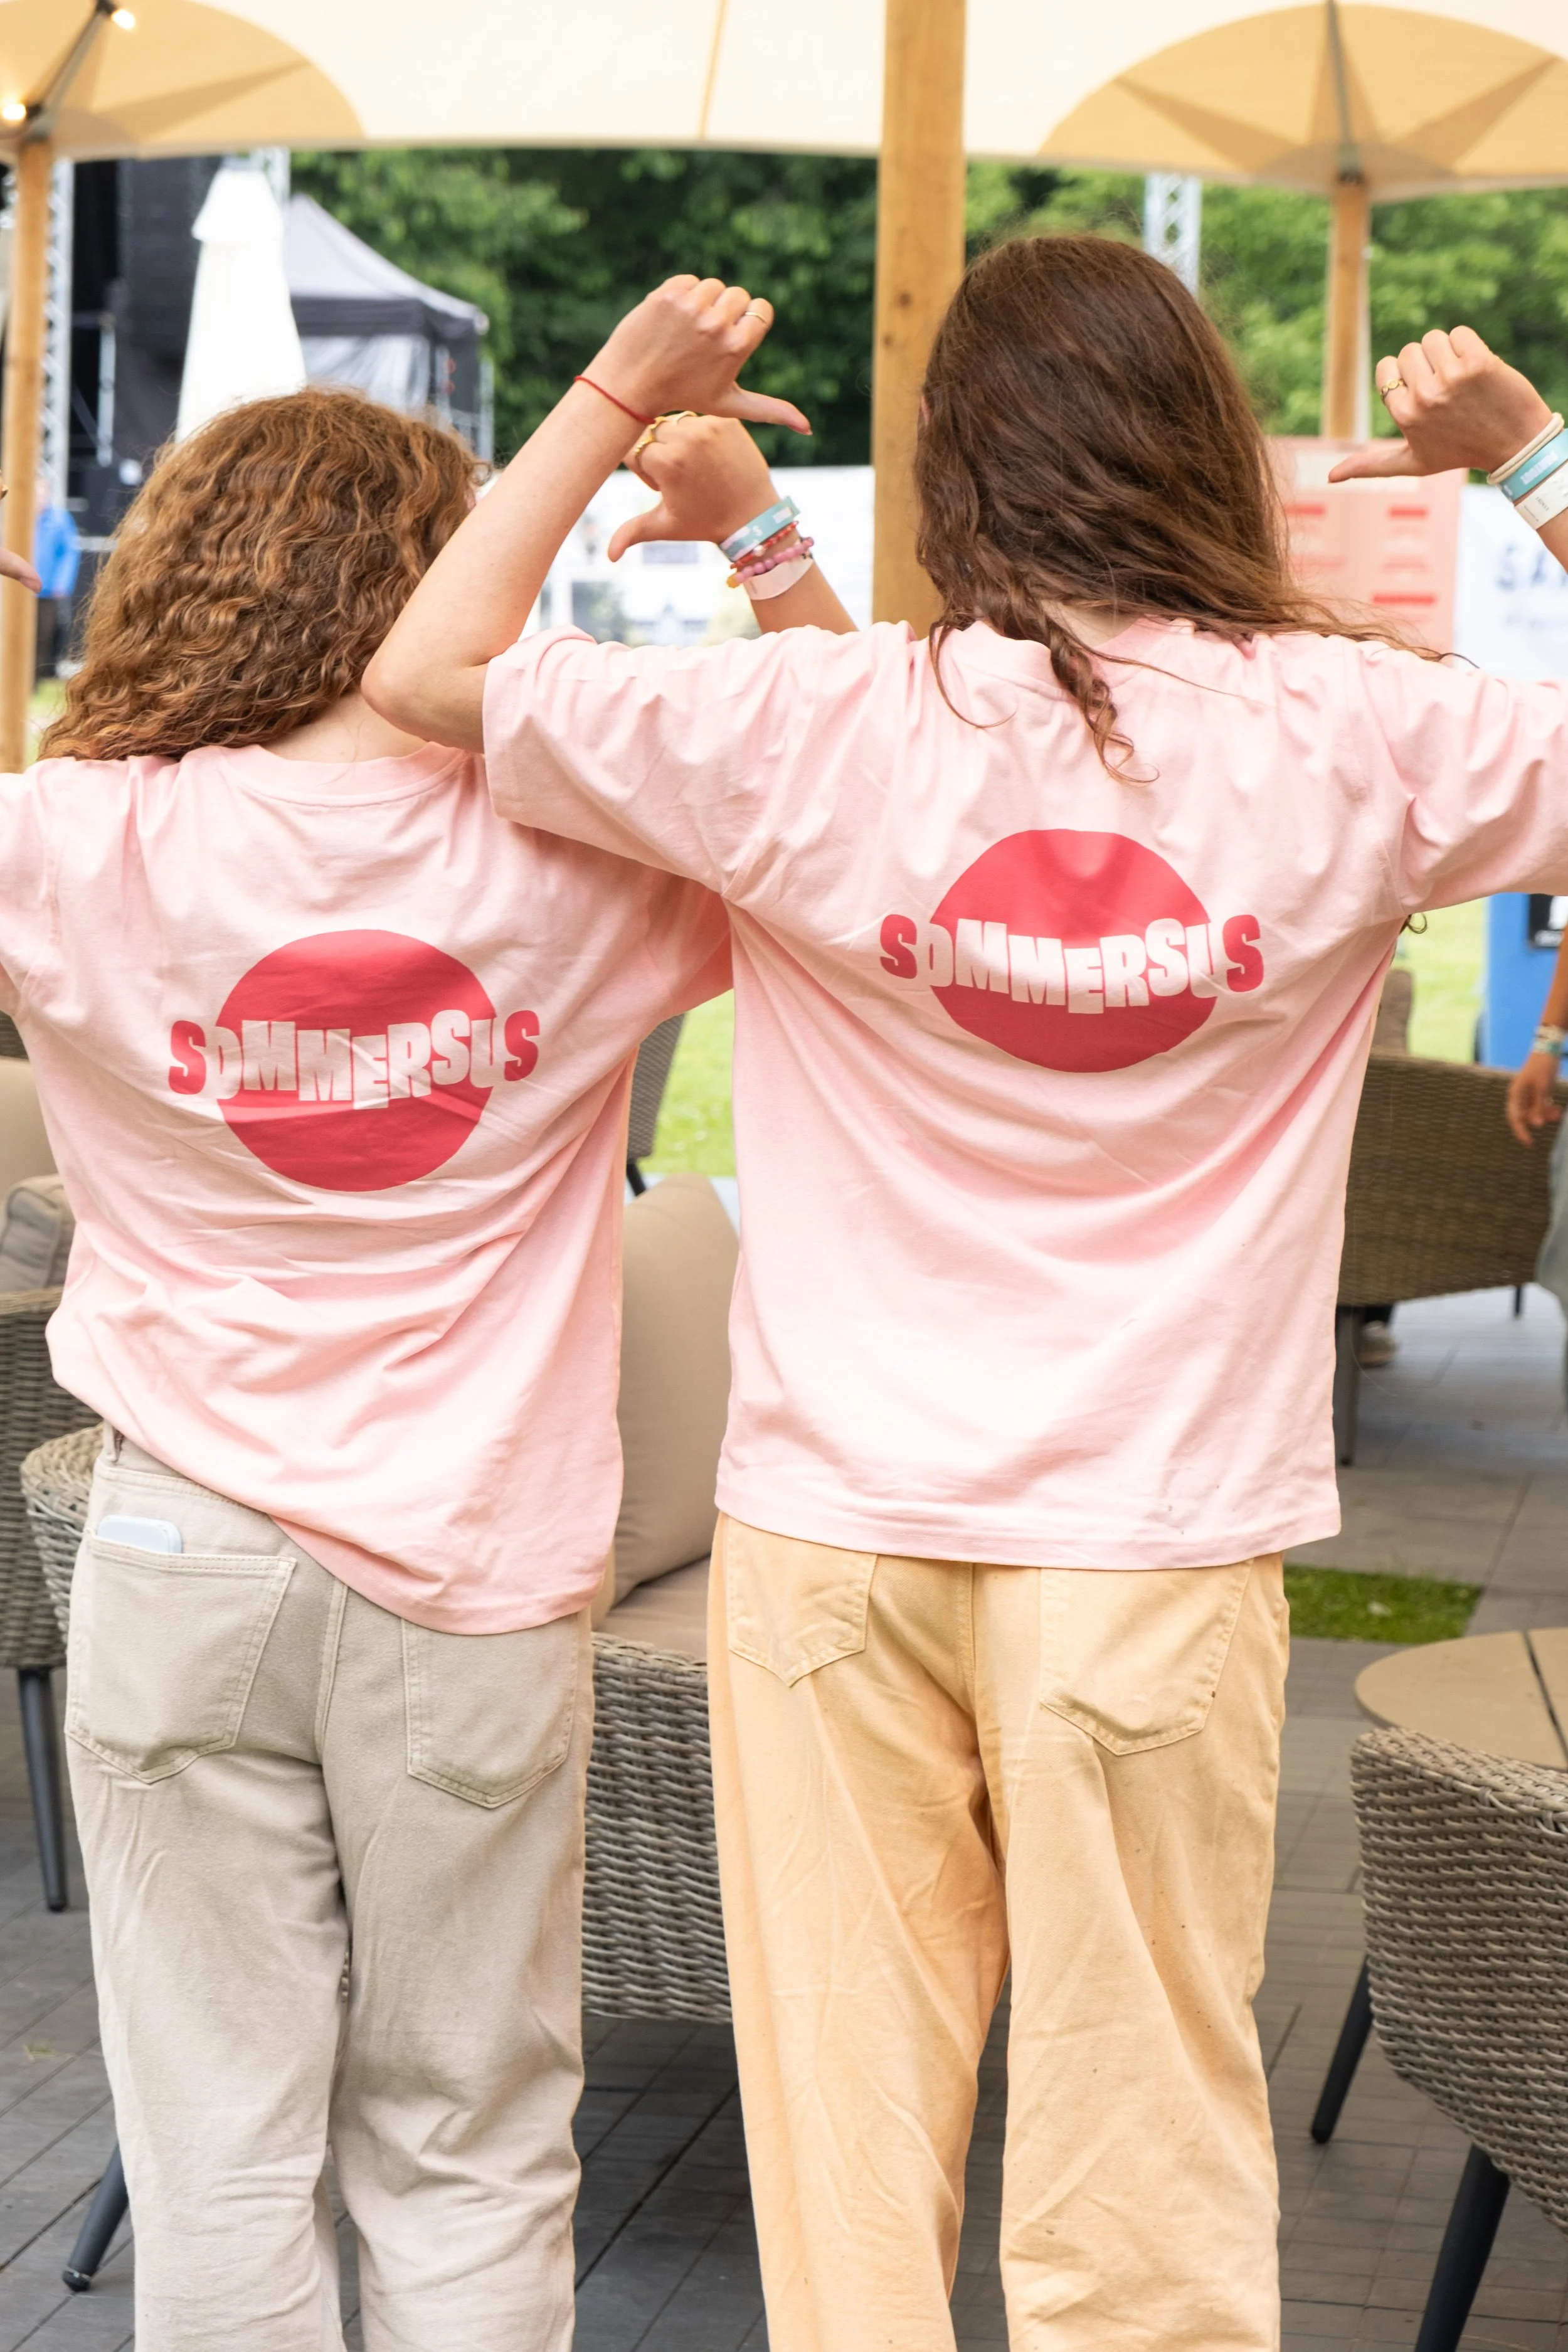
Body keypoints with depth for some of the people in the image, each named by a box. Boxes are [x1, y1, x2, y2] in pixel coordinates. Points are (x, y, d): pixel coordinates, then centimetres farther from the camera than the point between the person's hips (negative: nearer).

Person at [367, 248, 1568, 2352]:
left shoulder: (821, 730, -8)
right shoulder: (1353, 740, -7)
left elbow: (427, 668, 2)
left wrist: (618, 395, 10)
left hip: (837, 1530, 1)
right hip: (1157, 1544, 0)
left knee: (846, 2117, 11)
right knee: (1138, 2137, 8)